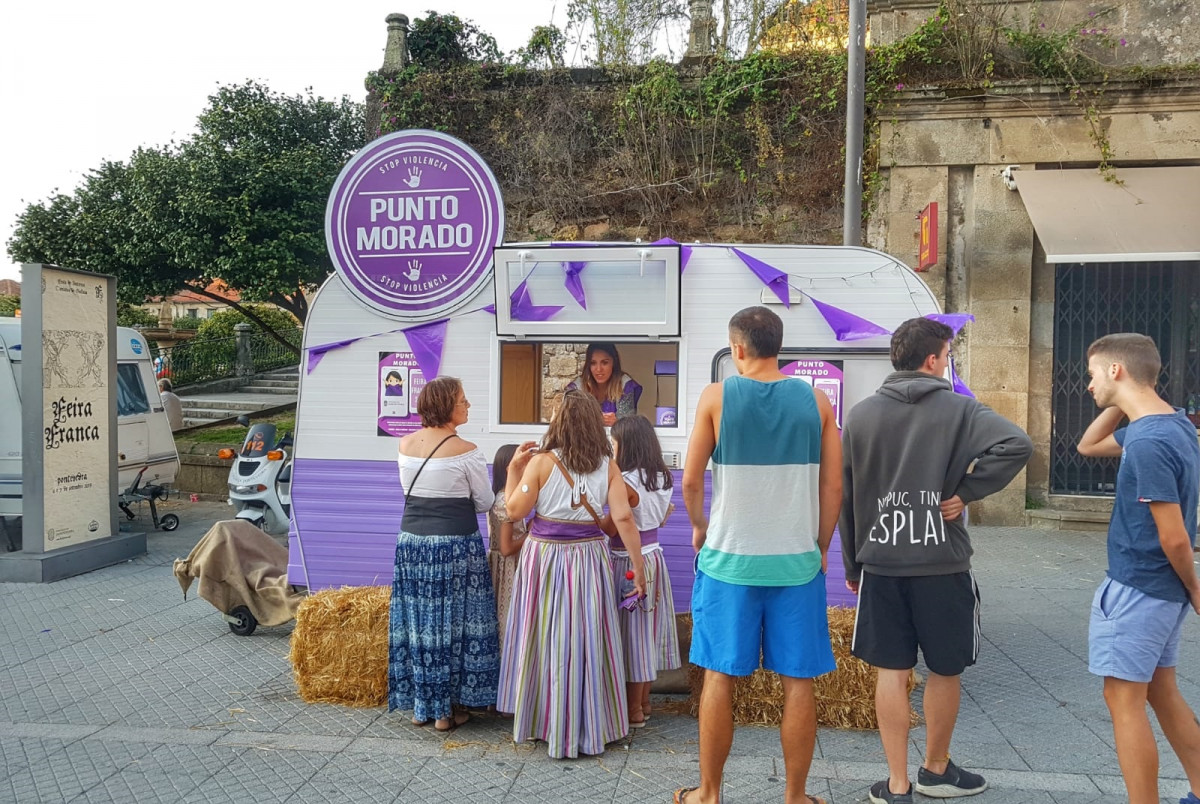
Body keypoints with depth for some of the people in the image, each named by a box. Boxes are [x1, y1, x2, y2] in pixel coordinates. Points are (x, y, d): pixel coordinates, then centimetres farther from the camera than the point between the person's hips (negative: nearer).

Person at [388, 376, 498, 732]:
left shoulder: (406, 444, 3)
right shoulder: (466, 451, -12)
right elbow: (485, 502, -3)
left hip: (411, 541, 5)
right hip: (455, 545, -5)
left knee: (417, 621, 12)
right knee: (453, 623, 5)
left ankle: (419, 705, 22)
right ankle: (446, 709, 13)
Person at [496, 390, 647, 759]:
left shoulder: (541, 462, -10)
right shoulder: (607, 466, -3)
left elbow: (515, 511, -8)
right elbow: (623, 517, -8)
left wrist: (514, 469, 4)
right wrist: (638, 568, -3)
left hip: (545, 557, -2)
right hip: (588, 558, 2)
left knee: (547, 641, 9)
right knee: (586, 641, 10)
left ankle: (545, 724, 21)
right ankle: (590, 728, 19)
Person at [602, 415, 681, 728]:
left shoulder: (627, 483, -20)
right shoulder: (662, 478, 4)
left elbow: (610, 529, -17)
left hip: (629, 562, -8)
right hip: (653, 555, 8)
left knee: (632, 631, 2)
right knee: (649, 628, 15)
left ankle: (633, 711, 12)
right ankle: (644, 702, 27)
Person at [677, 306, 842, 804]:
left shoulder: (716, 397, -4)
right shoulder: (815, 401, 1)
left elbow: (691, 481, -4)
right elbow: (833, 487, 1)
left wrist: (699, 528, 14)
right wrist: (819, 547, 14)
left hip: (729, 557, -1)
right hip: (797, 561, 1)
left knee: (719, 676, 9)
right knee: (798, 681, 9)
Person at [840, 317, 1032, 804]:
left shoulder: (860, 415, 4)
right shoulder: (958, 408, -5)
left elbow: (844, 496, 6)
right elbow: (1016, 445, -22)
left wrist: (852, 565, 14)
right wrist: (966, 492, -11)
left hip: (880, 564, 3)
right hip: (943, 564, -2)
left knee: (891, 671, 8)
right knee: (945, 670, 15)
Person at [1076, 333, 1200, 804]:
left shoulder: (1148, 443, -24)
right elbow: (1088, 447, 19)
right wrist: (1121, 403, 5)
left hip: (1136, 588, -10)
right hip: (1161, 588, 10)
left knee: (1124, 698, 0)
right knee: (1161, 691, 20)